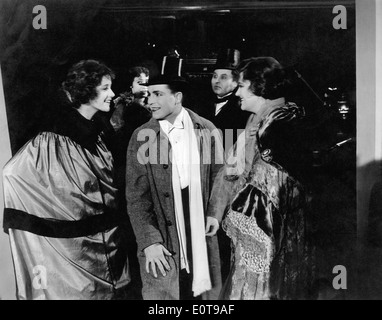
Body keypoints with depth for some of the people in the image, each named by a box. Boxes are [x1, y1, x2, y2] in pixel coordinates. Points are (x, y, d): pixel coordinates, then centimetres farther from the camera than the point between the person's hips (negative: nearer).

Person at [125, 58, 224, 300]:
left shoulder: (207, 131, 0)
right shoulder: (142, 137, -3)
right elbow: (136, 197, -3)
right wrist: (149, 241, -11)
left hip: (203, 241, 1)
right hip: (162, 245, -1)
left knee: (207, 293, 9)